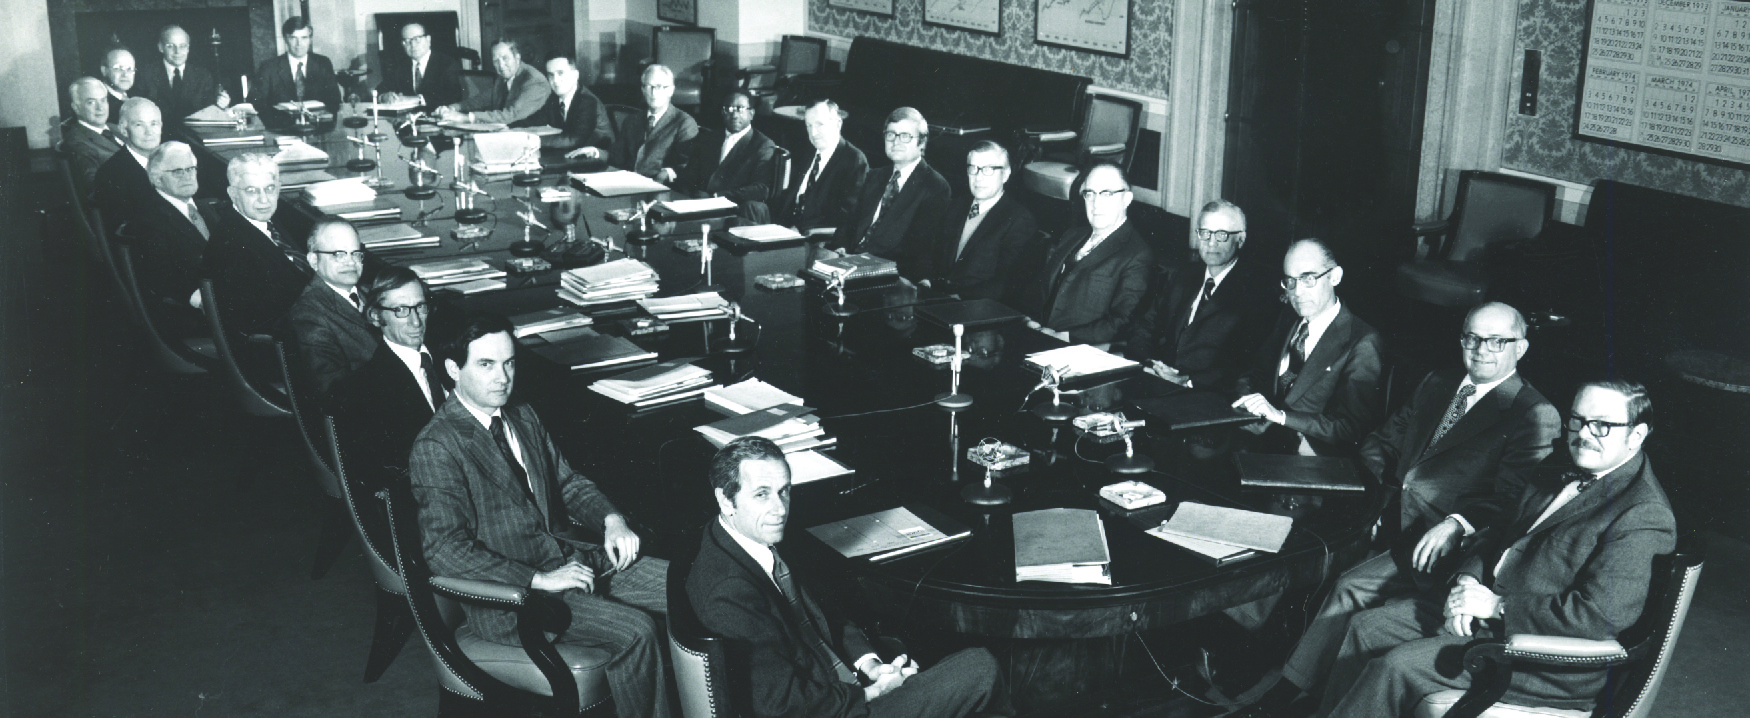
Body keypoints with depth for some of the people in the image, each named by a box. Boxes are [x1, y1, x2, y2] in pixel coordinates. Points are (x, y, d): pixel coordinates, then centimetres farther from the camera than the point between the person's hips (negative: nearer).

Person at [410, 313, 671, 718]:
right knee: (634, 630, -26)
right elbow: (446, 552, -22)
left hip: (565, 558, 8)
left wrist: (612, 520, 0)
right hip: (506, 593, -8)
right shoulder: (437, 447, -14)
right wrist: (539, 579, -24)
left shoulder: (523, 418, 12)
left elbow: (567, 482, 22)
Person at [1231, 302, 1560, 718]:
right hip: (1393, 524, 7)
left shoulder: (1537, 416, -4)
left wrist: (1457, 524, -30)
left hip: (1440, 551, -7)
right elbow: (1381, 441, 22)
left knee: (1351, 587, -23)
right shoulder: (1436, 387, 19)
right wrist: (1383, 474, 0)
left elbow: (1513, 499, -15)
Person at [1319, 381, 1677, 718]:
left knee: (1397, 666, -20)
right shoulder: (1556, 477, 12)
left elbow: (1600, 614, -26)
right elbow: (1498, 542, 20)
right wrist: (1468, 582, -2)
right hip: (1489, 608, 9)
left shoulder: (1645, 516, -18)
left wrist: (1498, 605, -21)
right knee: (1367, 627, 2)